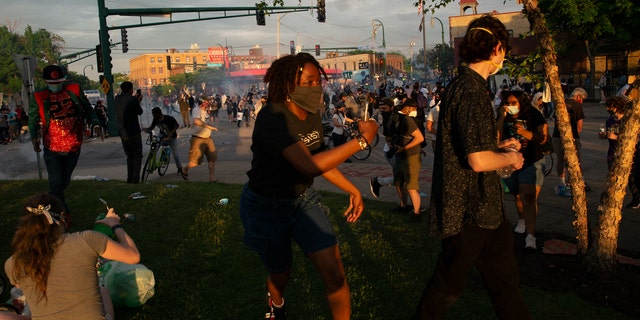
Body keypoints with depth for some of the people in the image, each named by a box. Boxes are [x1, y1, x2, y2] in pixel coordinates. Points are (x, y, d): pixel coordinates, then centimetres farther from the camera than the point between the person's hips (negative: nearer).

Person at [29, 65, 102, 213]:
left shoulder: (75, 90, -2)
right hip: (52, 149, -2)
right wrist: (34, 138, -8)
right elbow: (33, 120, 4)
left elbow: (88, 109, 8)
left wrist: (95, 124, -6)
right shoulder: (38, 97, -5)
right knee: (56, 184, -6)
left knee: (64, 182, 16)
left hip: (74, 147, 2)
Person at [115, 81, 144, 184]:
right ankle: (135, 178, -6)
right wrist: (138, 101, 14)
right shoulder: (132, 100, -13)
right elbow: (139, 112, -1)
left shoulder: (117, 99, 5)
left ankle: (129, 178, 13)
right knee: (137, 155, 3)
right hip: (133, 131, -6)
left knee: (129, 156, 17)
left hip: (122, 132, 6)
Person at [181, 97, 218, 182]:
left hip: (208, 138, 8)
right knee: (196, 161, 0)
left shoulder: (205, 111, 10)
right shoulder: (197, 110, -17)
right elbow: (196, 121, -36)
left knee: (213, 158, 2)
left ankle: (212, 178, 9)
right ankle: (185, 170, 28)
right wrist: (209, 126, -36)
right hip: (198, 139, -8)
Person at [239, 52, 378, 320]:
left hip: (303, 198, 5)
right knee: (281, 275, 17)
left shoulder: (312, 114, -4)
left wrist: (353, 190, 6)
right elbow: (310, 165, -40)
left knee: (334, 271, -8)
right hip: (267, 207, -5)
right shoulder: (273, 117, -29)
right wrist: (362, 140, -36)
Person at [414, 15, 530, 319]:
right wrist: (509, 158, -9)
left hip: (484, 206, 10)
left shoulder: (462, 85, 11)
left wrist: (497, 146, 17)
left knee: (504, 277, 18)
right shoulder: (472, 91, -21)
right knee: (448, 284, 8)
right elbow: (478, 161, -27)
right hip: (468, 210, -10)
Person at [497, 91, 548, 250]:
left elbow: (543, 138, -10)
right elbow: (497, 138, -15)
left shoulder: (534, 115, -7)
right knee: (518, 196, 18)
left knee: (528, 198, -15)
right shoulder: (503, 117, -2)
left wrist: (525, 133, -25)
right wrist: (502, 118, -22)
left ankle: (530, 236, -19)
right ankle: (521, 221, 45)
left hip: (532, 162, -3)